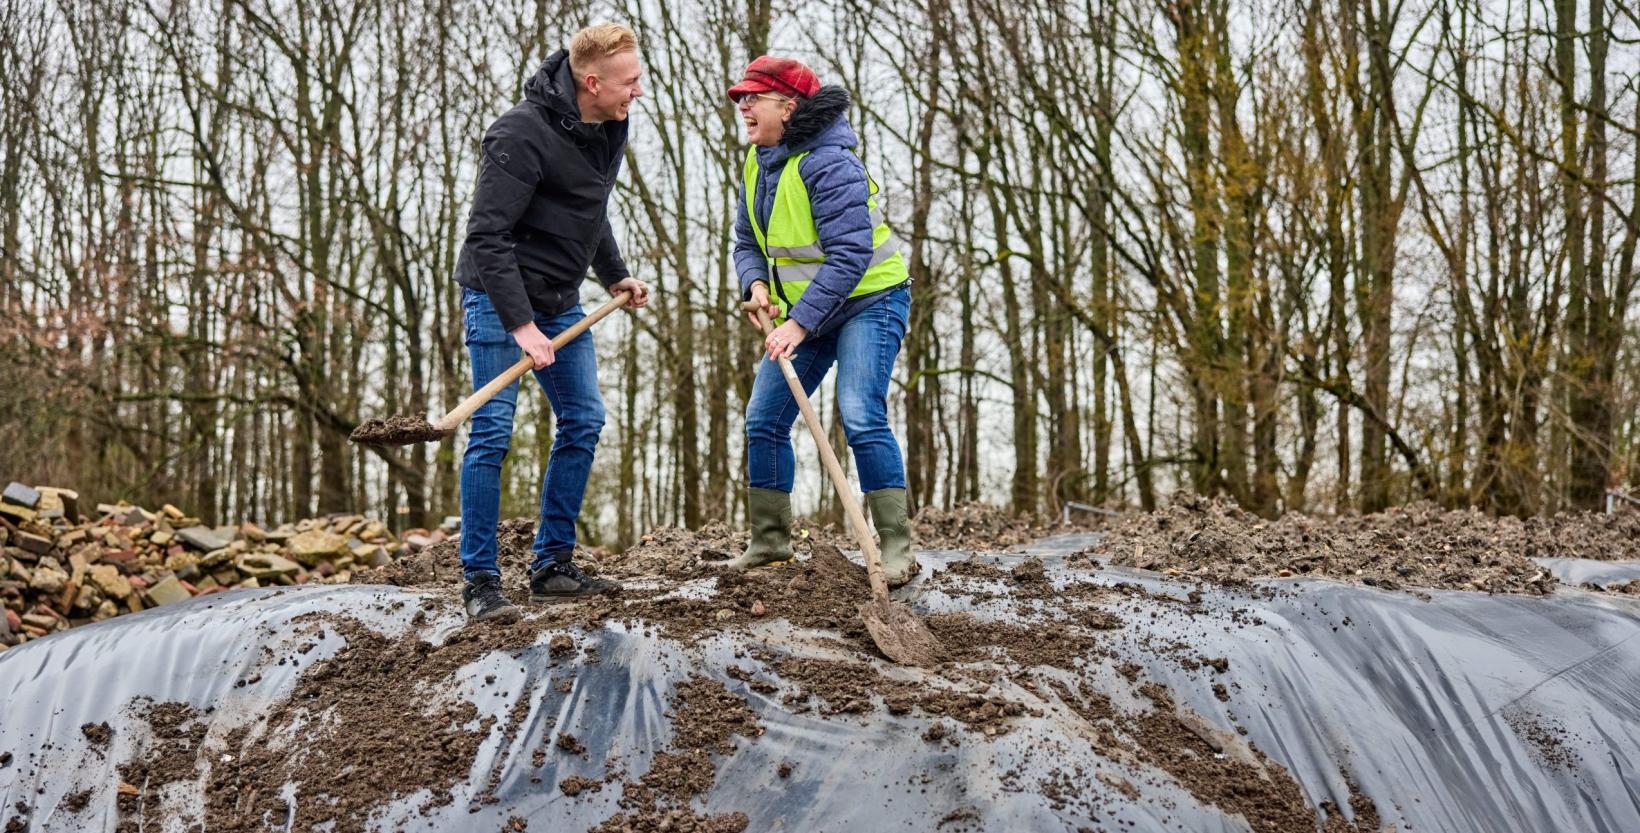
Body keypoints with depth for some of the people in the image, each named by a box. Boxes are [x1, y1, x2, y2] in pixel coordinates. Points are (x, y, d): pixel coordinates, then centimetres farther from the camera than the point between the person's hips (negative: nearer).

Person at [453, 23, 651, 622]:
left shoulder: (609, 128, 5)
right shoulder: (522, 135, -22)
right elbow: (487, 235, -24)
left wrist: (615, 276, 20)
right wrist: (519, 325, -27)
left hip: (560, 301, 9)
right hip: (498, 299, -8)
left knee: (583, 422, 7)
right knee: (492, 432, -7)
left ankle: (553, 567, 16)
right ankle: (480, 583, 0)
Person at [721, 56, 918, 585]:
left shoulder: (827, 163, -22)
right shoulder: (757, 164, 5)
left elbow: (849, 254, -29)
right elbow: (748, 242, 12)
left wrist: (800, 322, -32)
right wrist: (757, 283, -11)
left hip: (868, 301, -9)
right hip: (805, 310, 9)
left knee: (861, 417, -22)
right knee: (763, 419, 4)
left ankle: (897, 547, -14)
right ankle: (769, 541, 16)